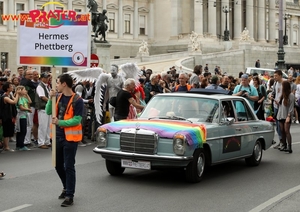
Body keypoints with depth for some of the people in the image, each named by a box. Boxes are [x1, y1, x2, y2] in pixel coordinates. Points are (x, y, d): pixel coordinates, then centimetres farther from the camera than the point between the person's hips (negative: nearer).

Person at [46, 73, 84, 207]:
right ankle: (67, 187, 37)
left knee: (69, 167, -2)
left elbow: (77, 120, -18)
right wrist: (50, 99, -9)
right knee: (58, 165, 17)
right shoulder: (59, 97, 5)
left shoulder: (77, 100, -14)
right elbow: (48, 112, 5)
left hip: (70, 137, -7)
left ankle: (69, 196, 6)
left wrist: (59, 122, -22)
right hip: (58, 136, 7)